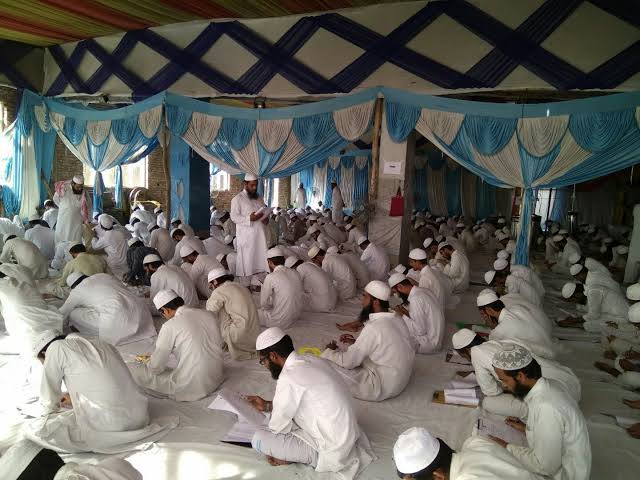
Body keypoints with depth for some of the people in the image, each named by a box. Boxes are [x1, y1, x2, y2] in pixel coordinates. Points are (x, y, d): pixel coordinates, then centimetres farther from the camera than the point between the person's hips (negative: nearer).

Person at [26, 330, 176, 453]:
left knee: (34, 430, 1)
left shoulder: (57, 348, 3)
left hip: (109, 425, -8)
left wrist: (49, 409, 34)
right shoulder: (101, 343, 21)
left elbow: (50, 397, 13)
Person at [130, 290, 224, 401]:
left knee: (133, 370, 1)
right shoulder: (208, 314, 1)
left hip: (192, 388, -7)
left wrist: (147, 364, 15)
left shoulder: (170, 327, -14)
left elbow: (155, 367, -9)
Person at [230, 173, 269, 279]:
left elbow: (265, 212, 24)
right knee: (247, 259, -3)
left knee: (261, 257, 4)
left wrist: (266, 219, 0)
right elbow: (234, 217, -10)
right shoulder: (237, 199, -2)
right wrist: (249, 218, -22)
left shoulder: (258, 198, 18)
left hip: (260, 234, 6)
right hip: (247, 236, -6)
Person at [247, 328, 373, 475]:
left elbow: (277, 426, -11)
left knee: (258, 439, -12)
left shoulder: (288, 379, -25)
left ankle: (315, 456, 0)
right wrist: (267, 405, 19)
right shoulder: (311, 360, 2)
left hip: (333, 451, -9)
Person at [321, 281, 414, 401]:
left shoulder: (374, 328, -27)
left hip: (382, 387, -9)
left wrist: (330, 351, 0)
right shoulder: (397, 319, -2)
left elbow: (348, 362, -20)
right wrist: (356, 342, 7)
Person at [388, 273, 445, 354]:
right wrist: (407, 313, 1)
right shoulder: (422, 291, 4)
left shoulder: (415, 299, -23)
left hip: (429, 345, -9)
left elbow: (420, 330, -24)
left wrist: (403, 316, -14)